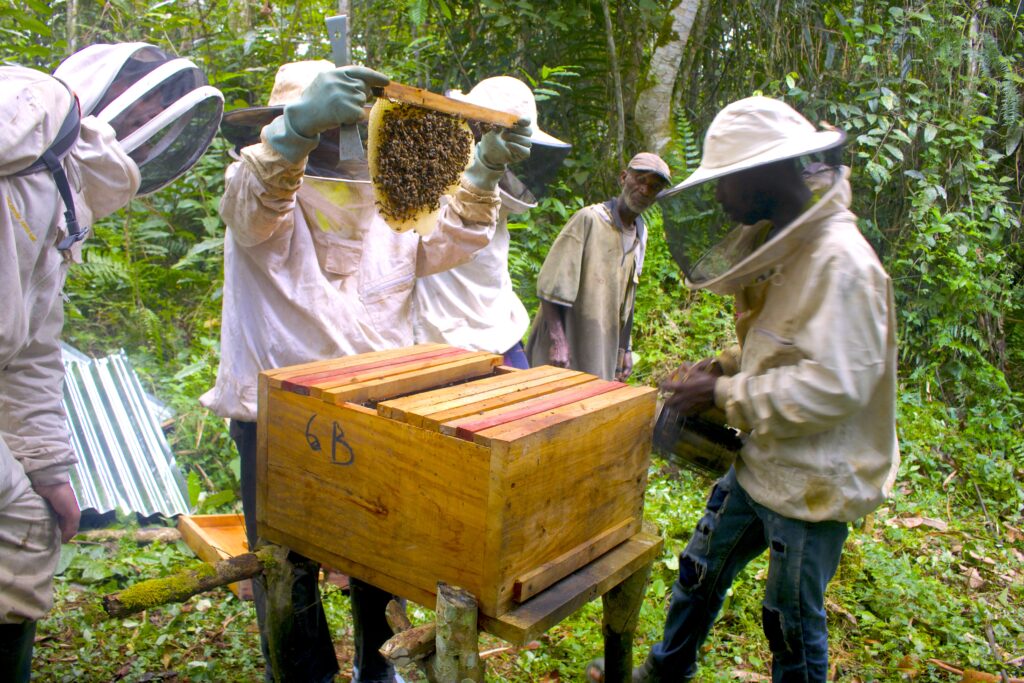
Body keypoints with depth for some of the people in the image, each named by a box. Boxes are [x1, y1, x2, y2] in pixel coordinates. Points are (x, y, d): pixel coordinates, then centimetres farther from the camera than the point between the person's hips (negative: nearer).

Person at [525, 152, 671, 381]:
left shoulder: (641, 235, 9)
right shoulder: (589, 219, -13)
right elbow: (552, 285, -17)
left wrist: (625, 349, 14)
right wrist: (558, 340, -22)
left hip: (603, 350, 7)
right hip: (567, 349, -7)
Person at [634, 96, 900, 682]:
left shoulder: (840, 260, -25)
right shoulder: (783, 244, 5)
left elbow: (834, 385, -30)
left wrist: (725, 393, -22)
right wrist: (721, 367, 1)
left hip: (813, 483, -9)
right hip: (759, 464, 9)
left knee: (793, 621, 11)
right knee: (700, 571, 24)